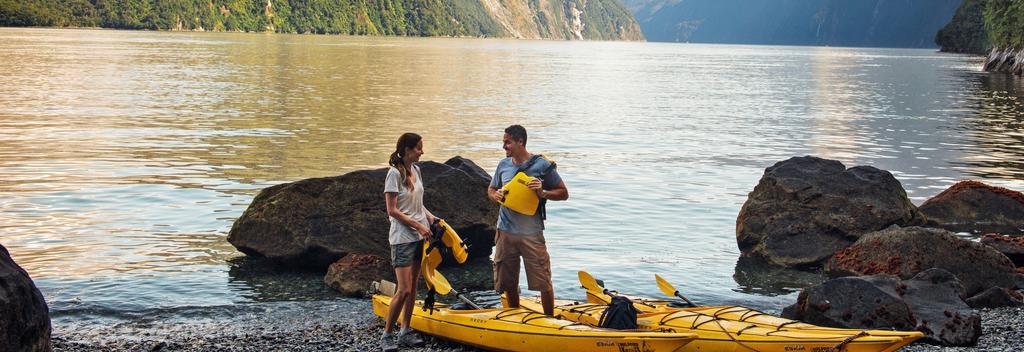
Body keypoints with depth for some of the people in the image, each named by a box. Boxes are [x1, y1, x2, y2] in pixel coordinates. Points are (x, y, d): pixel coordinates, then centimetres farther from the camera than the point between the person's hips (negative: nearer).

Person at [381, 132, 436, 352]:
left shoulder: (415, 170, 10)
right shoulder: (395, 173, -13)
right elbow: (393, 211, -15)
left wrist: (430, 217, 4)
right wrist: (418, 225, -15)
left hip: (419, 236, 8)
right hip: (403, 237, -8)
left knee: (413, 287, 9)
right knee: (404, 290, -11)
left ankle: (405, 333, 17)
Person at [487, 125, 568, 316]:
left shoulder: (542, 165, -6)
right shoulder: (503, 164, 8)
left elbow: (563, 193, 0)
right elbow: (491, 189, 21)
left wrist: (543, 193, -17)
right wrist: (495, 195, -2)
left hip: (531, 233, -4)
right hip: (505, 231, 5)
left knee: (543, 282, -5)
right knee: (508, 282, 12)